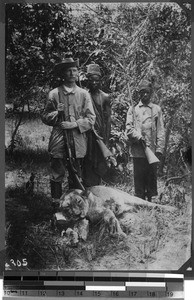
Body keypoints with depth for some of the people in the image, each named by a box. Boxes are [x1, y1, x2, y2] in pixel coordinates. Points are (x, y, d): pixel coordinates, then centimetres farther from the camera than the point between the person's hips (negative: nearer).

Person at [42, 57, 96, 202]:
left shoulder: (84, 94, 7)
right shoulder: (54, 94, 6)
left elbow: (91, 119, 4)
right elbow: (45, 118, 9)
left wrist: (75, 124, -10)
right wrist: (57, 112, -10)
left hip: (78, 143, 1)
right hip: (58, 142, -1)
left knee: (77, 178, 5)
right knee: (57, 177, -2)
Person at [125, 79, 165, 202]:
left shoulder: (157, 109, 11)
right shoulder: (133, 109, 12)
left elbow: (160, 131, 6)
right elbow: (129, 128, 4)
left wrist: (160, 149, -3)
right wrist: (138, 137, -15)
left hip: (152, 150, 0)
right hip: (138, 150, 0)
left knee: (152, 177, 2)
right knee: (139, 178, 1)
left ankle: (150, 200, 9)